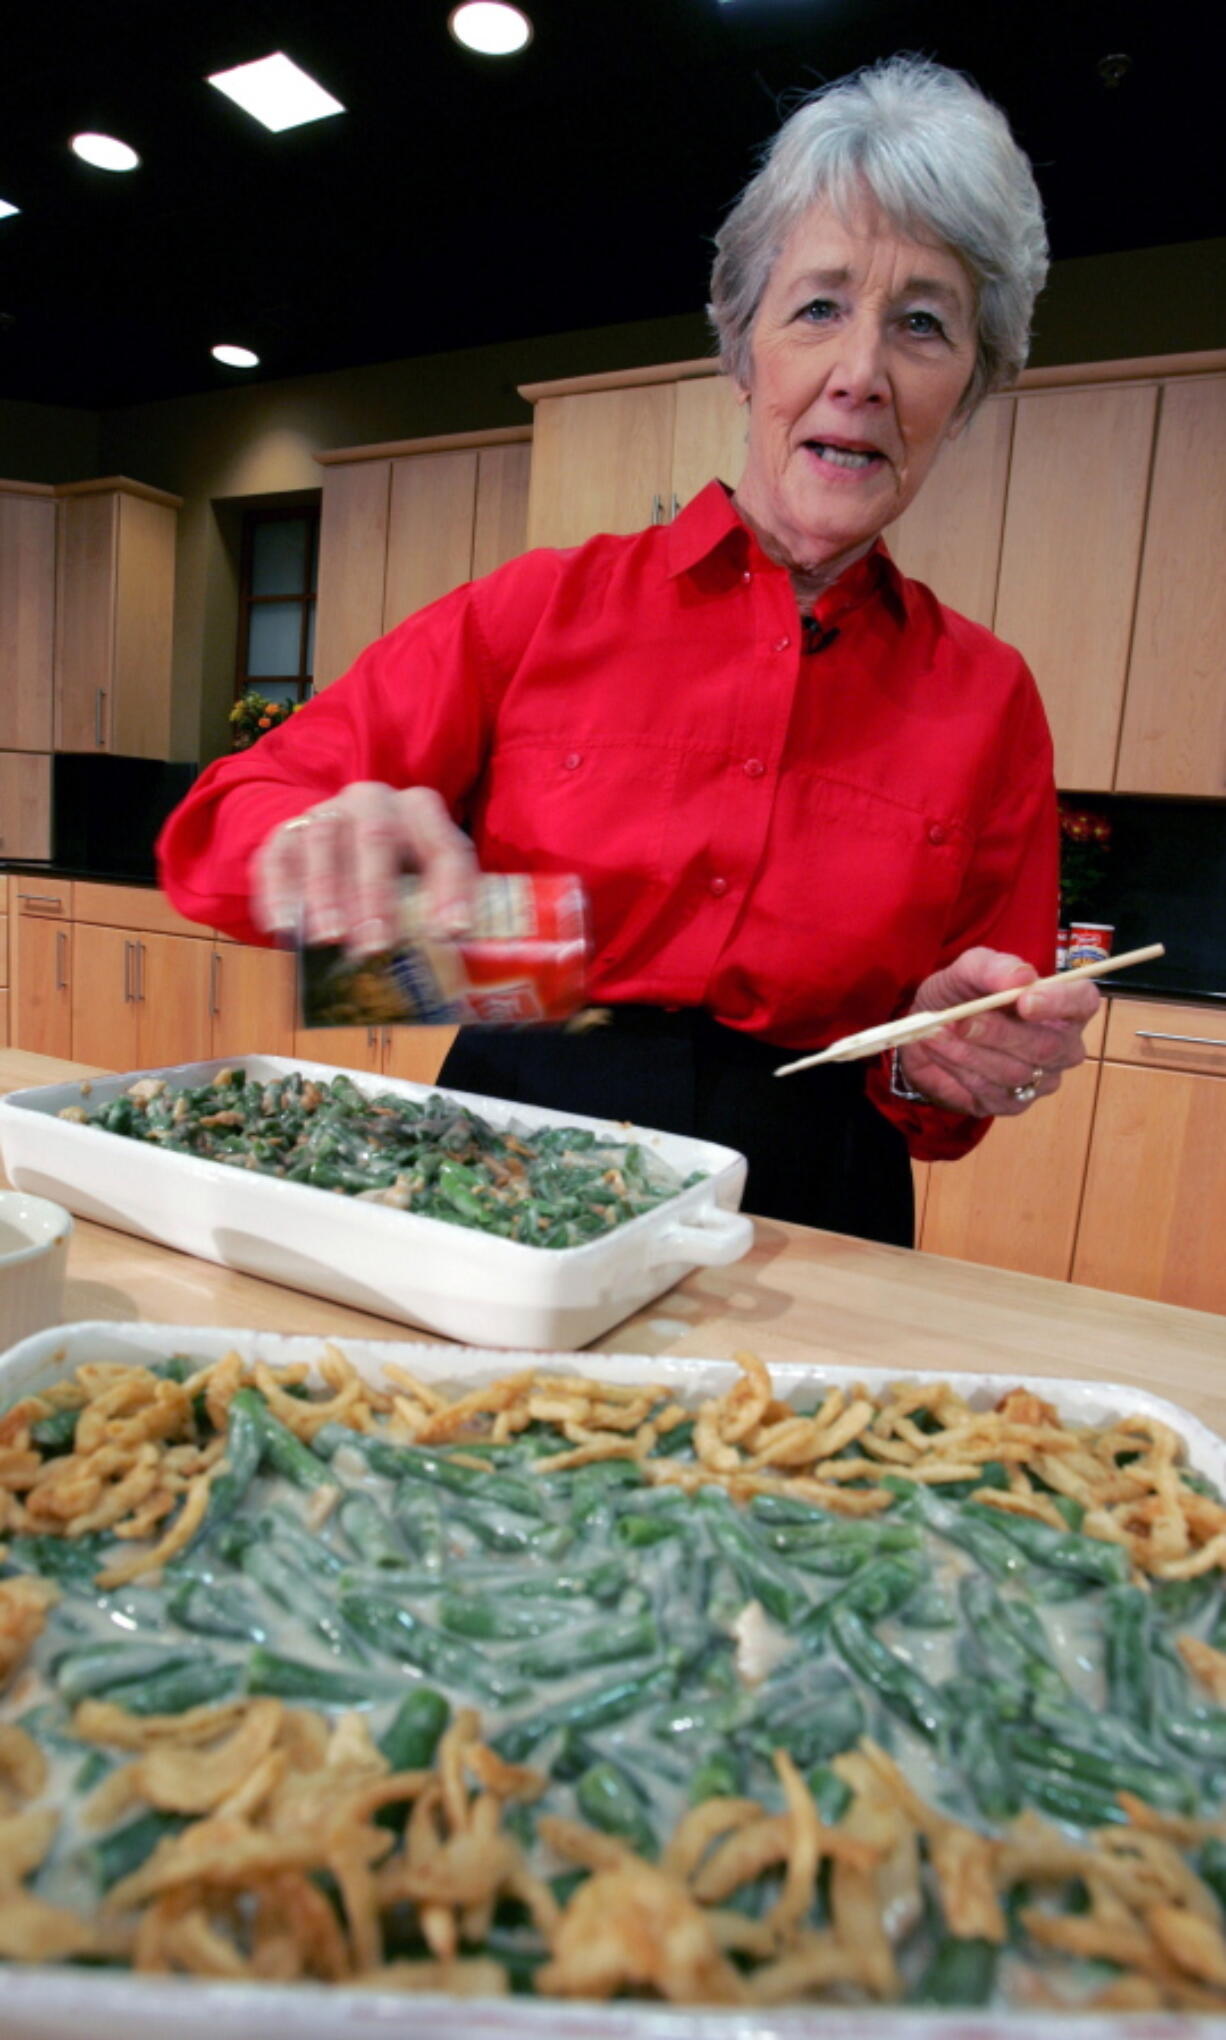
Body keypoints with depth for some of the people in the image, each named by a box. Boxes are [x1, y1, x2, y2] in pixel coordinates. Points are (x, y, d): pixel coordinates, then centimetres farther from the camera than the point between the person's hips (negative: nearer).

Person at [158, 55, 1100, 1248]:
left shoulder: (988, 700, 3)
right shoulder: (546, 609, -1)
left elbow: (988, 1059, 11)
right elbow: (229, 819, -2)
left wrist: (942, 1062, -11)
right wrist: (322, 845, -23)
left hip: (810, 1228, 3)